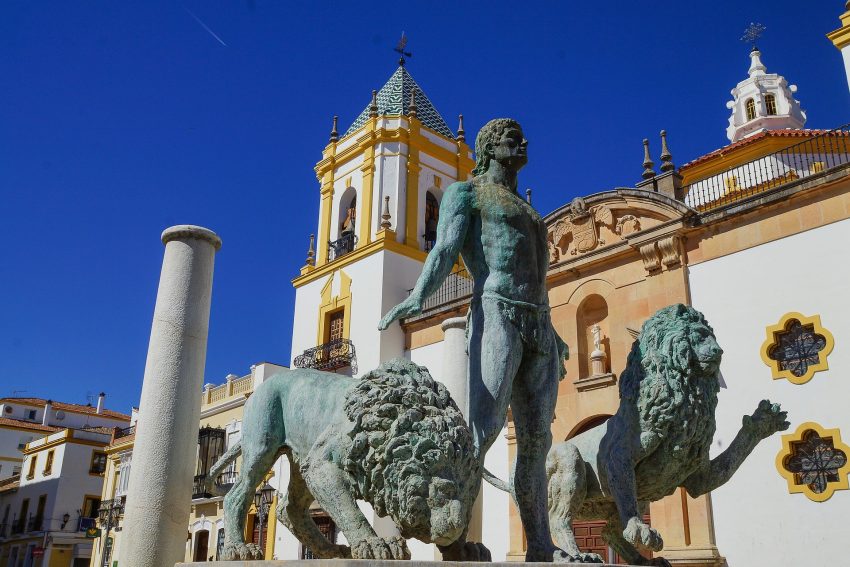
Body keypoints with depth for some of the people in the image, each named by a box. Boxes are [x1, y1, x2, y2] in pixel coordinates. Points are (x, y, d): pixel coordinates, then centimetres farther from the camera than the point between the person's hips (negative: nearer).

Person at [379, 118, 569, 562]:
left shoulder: (524, 211, 33)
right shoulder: (464, 193, 13)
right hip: (497, 313, -7)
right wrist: (417, 298, -23)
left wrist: (553, 337, 28)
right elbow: (445, 250, -5)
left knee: (536, 439, 1)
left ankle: (540, 547, 2)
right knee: (484, 424, -23)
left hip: (539, 326, 7)